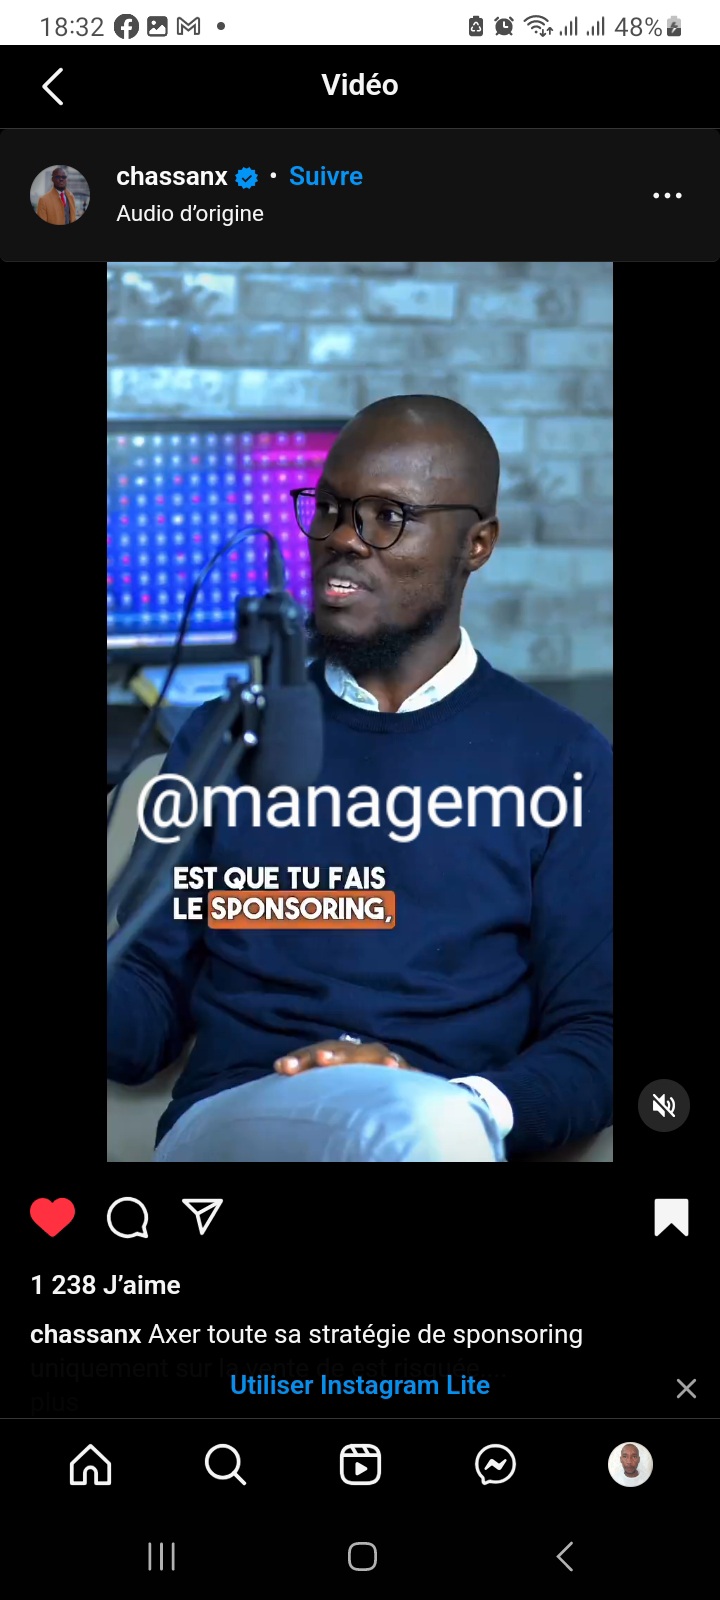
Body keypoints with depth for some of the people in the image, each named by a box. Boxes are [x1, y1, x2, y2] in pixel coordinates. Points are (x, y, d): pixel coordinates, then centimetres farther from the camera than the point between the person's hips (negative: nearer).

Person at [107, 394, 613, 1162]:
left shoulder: (564, 760, 8)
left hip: (443, 1121, 1)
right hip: (228, 1125, 0)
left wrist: (465, 1108, -19)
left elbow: (592, 1041, 3)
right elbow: (152, 995, 11)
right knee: (425, 1128, -33)